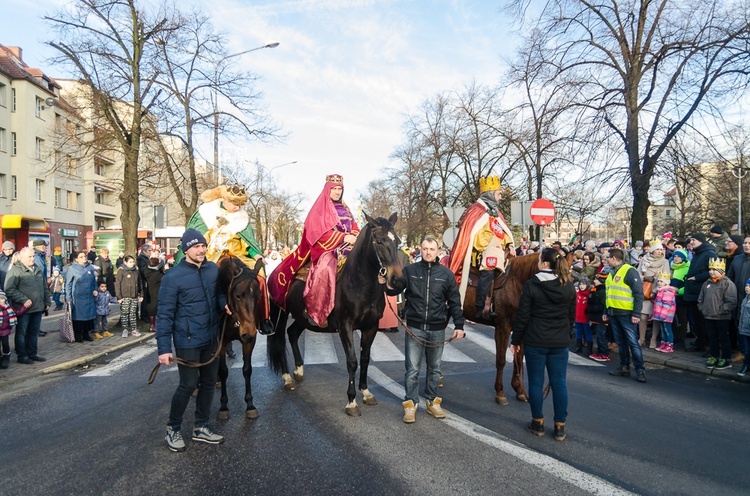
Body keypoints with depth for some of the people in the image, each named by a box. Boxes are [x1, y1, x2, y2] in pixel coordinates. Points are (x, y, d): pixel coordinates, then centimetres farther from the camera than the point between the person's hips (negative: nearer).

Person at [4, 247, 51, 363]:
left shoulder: (37, 269, 15)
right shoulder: (15, 270, -8)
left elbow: (45, 288, 20)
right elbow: (9, 289, -14)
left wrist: (47, 302, 15)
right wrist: (24, 300, -19)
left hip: (38, 308, 7)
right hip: (24, 309, -6)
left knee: (34, 332, 14)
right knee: (21, 333, 5)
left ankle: (33, 353, 23)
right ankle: (22, 355, 13)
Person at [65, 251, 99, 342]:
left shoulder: (90, 267, 9)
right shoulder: (72, 268, -5)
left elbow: (94, 281, 20)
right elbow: (68, 284, -6)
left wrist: (95, 290, 5)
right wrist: (68, 298, -9)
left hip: (89, 297, 5)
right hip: (77, 298, -5)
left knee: (89, 315, 8)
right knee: (78, 316, 1)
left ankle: (86, 334, 20)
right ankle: (78, 335, 12)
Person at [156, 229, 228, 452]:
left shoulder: (213, 269, 0)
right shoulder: (173, 277, -16)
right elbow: (164, 314, -14)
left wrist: (224, 303, -8)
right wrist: (164, 348, -18)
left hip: (211, 338, 6)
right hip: (188, 341, -6)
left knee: (209, 382, 14)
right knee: (188, 385, 0)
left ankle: (201, 428, 31)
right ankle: (173, 430, 23)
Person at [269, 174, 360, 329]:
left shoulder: (345, 209, 22)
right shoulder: (320, 208, 2)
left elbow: (354, 228, 18)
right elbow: (320, 233, -10)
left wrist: (355, 237, -7)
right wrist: (344, 237, -19)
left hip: (346, 247, 7)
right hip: (326, 248, -7)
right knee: (325, 269, -37)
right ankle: (316, 313, -30)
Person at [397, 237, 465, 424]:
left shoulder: (446, 274, 2)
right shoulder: (409, 270, -1)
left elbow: (454, 302, 4)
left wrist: (459, 325, -2)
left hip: (437, 330, 2)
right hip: (414, 328, -1)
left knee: (434, 368, 15)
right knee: (412, 369, 2)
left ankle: (432, 401, 29)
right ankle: (410, 403, 15)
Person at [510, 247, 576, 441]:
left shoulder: (531, 285, -11)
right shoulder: (569, 286, 1)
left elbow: (522, 316, -9)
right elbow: (572, 316, 9)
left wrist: (515, 340, 0)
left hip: (535, 341, -3)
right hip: (560, 343, 3)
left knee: (536, 382, 8)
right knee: (559, 383, 9)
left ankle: (538, 423, 17)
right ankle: (560, 427, 15)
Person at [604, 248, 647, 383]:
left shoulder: (630, 271, -10)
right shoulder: (611, 273, 15)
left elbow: (639, 293, -13)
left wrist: (636, 314, -18)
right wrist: (606, 312, 18)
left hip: (626, 313, -8)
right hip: (613, 313, 8)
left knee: (633, 342, -5)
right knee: (621, 342, 12)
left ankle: (640, 370, 0)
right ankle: (624, 367, 19)